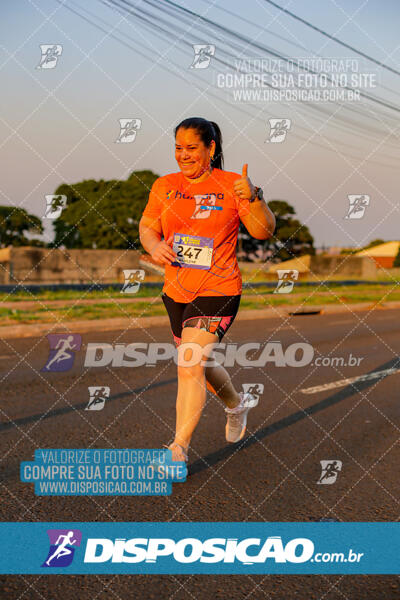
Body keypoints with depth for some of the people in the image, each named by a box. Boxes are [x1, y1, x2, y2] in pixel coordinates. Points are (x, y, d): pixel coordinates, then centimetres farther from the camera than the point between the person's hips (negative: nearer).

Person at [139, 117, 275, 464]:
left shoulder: (230, 185, -7)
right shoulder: (164, 186, 6)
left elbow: (264, 231, -12)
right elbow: (146, 227, 9)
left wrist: (253, 198, -31)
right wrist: (154, 245, -14)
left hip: (218, 291, -6)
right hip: (176, 291, 6)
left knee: (190, 368, -16)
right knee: (199, 364, 21)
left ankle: (178, 450, -9)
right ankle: (237, 405, 50)